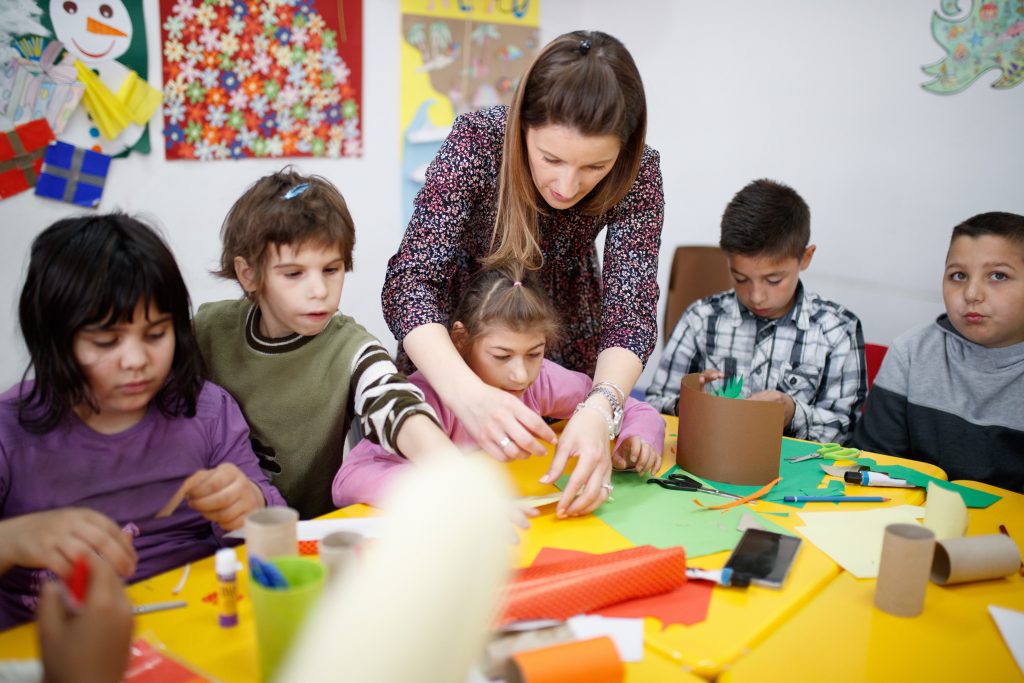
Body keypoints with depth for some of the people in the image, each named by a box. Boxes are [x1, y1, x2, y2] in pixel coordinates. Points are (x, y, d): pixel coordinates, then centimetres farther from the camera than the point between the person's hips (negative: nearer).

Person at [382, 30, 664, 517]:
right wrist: (469, 394, -54)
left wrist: (600, 409, -49)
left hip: (569, 341, 2)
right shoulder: (479, 140, -31)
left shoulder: (636, 173, -25)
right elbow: (410, 281, -37)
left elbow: (631, 306, -29)